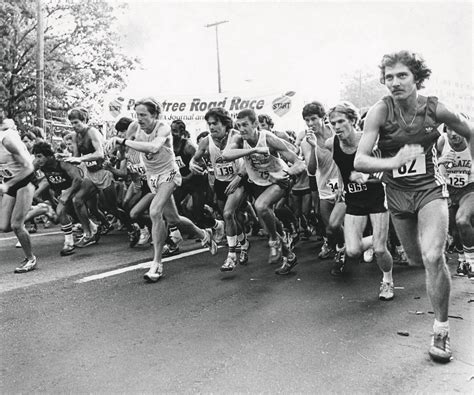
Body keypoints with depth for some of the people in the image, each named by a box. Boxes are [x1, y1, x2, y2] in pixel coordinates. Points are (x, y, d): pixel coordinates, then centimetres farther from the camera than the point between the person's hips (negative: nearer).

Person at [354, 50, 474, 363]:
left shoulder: (435, 109, -12)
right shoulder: (381, 111, -15)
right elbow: (359, 161, -22)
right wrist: (394, 162, -38)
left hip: (430, 188, -1)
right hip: (397, 193, 2)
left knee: (432, 257, -18)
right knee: (416, 257, 15)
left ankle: (442, 331, -2)